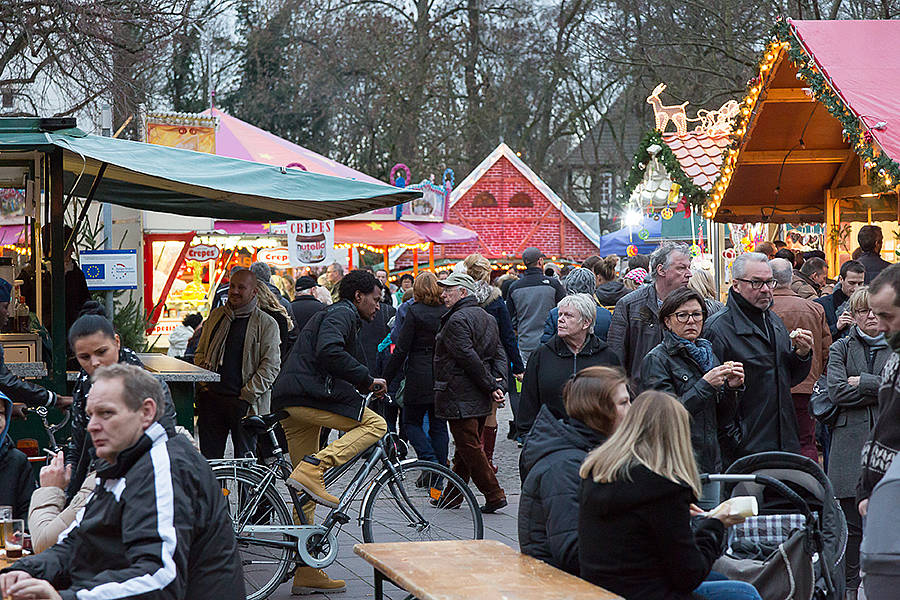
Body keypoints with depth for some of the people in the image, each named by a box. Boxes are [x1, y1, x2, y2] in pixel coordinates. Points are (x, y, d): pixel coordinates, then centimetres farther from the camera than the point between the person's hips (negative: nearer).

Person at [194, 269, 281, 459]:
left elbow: (271, 365, -5)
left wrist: (248, 395, -13)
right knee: (209, 455, 6)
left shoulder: (267, 324, -1)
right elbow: (201, 352, 20)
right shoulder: (216, 315, 14)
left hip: (244, 401, -4)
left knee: (244, 457, -1)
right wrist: (203, 382, 3)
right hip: (210, 397, 4)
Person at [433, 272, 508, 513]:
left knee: (470, 448, -5)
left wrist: (490, 385, -14)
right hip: (480, 399, 9)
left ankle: (494, 494, -7)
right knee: (467, 447, 14)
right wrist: (498, 384, 0)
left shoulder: (458, 320, -15)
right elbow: (500, 355, 10)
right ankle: (453, 495, 23)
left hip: (460, 397, -9)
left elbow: (469, 358, -21)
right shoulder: (487, 318, 14)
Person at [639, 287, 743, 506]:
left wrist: (732, 388, -3)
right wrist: (705, 385, -20)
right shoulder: (656, 360, -6)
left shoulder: (707, 355, 15)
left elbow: (724, 418, 15)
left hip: (710, 463, 7)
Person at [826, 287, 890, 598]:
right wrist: (881, 390, -6)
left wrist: (862, 383, -6)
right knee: (850, 523, 0)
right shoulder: (841, 348, 11)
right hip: (850, 441, 0)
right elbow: (837, 391, -4)